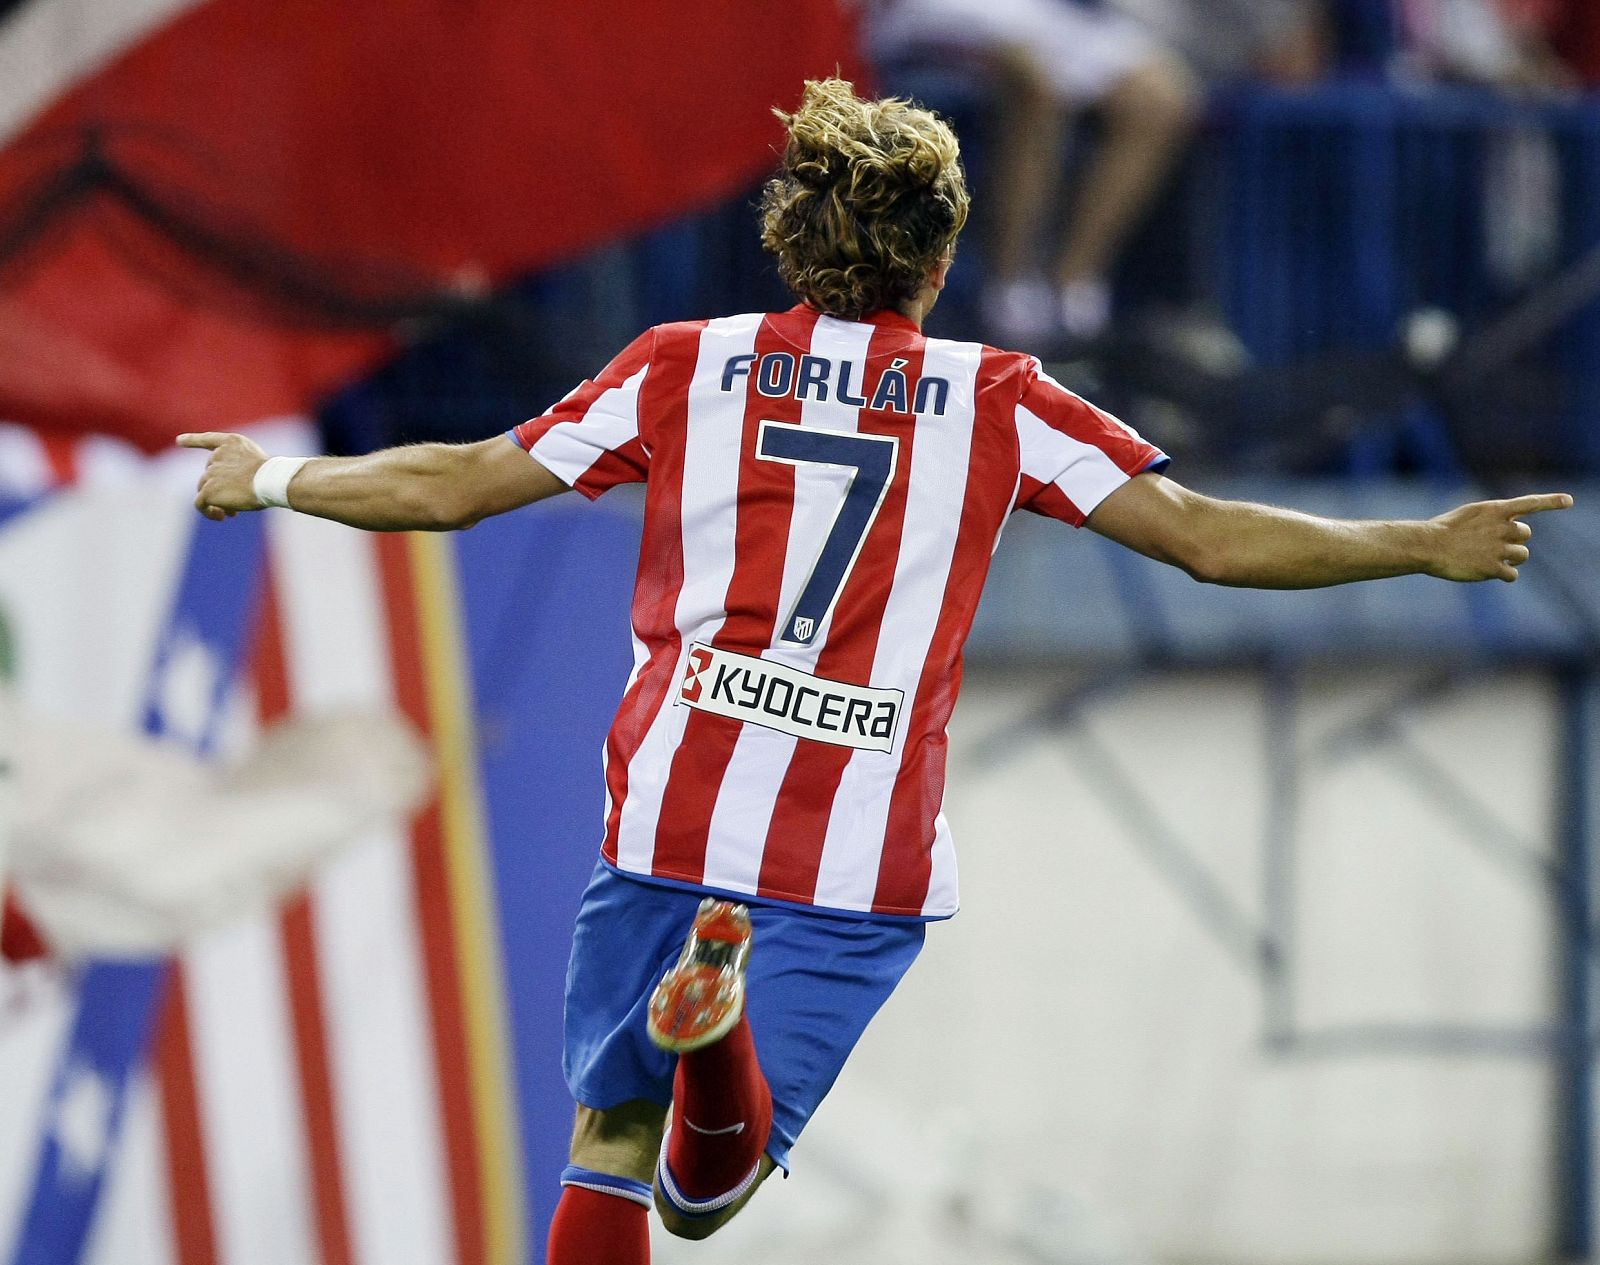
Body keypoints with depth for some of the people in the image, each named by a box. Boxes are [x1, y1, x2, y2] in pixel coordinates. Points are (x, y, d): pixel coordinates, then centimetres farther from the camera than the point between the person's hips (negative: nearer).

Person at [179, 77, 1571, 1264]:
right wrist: (1428, 548, 10)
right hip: (866, 860, -1)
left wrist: (271, 481, 26)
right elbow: (1209, 538, 0)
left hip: (670, 819, 1)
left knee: (608, 1151, 14)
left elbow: (453, 486, 10)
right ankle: (722, 1037, -38)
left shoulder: (688, 368, 6)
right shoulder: (997, 405, 4)